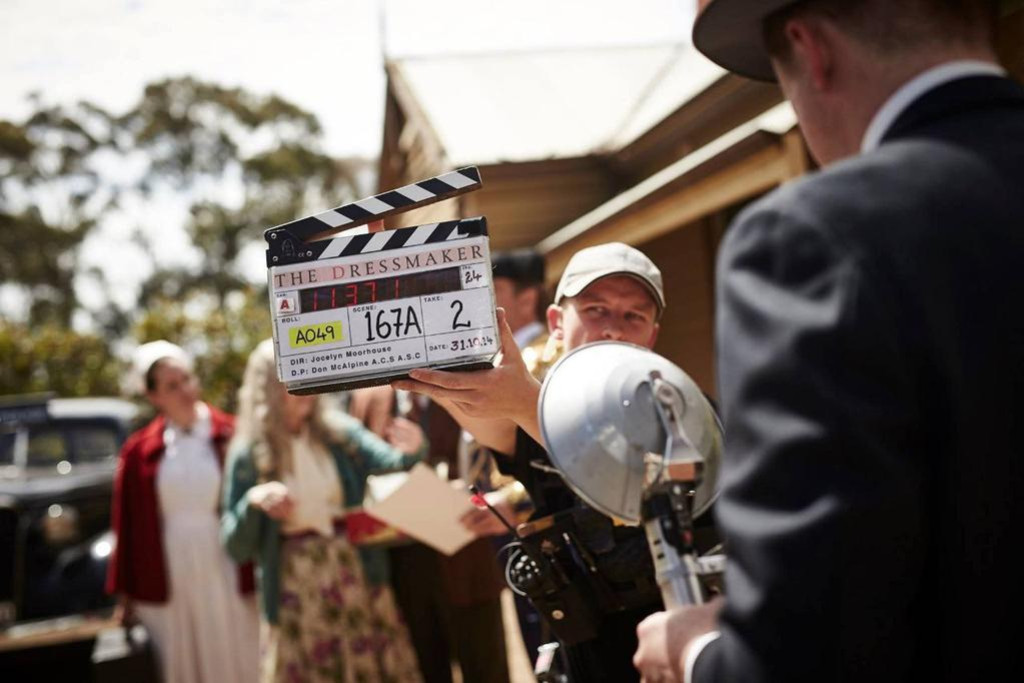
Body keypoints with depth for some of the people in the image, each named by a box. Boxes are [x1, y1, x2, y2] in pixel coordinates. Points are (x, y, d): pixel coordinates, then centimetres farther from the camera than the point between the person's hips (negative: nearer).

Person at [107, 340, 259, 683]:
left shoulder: (232, 436, -3)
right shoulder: (139, 451, 2)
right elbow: (127, 526, 6)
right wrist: (126, 594, 7)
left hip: (228, 583, -1)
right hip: (168, 590, 1)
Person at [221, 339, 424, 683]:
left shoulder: (341, 432, 1)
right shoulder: (248, 455, -4)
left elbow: (390, 461, -15)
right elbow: (236, 547, -3)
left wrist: (411, 452, -37)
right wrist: (252, 501, -21)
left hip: (358, 581, 2)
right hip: (296, 595, -1)